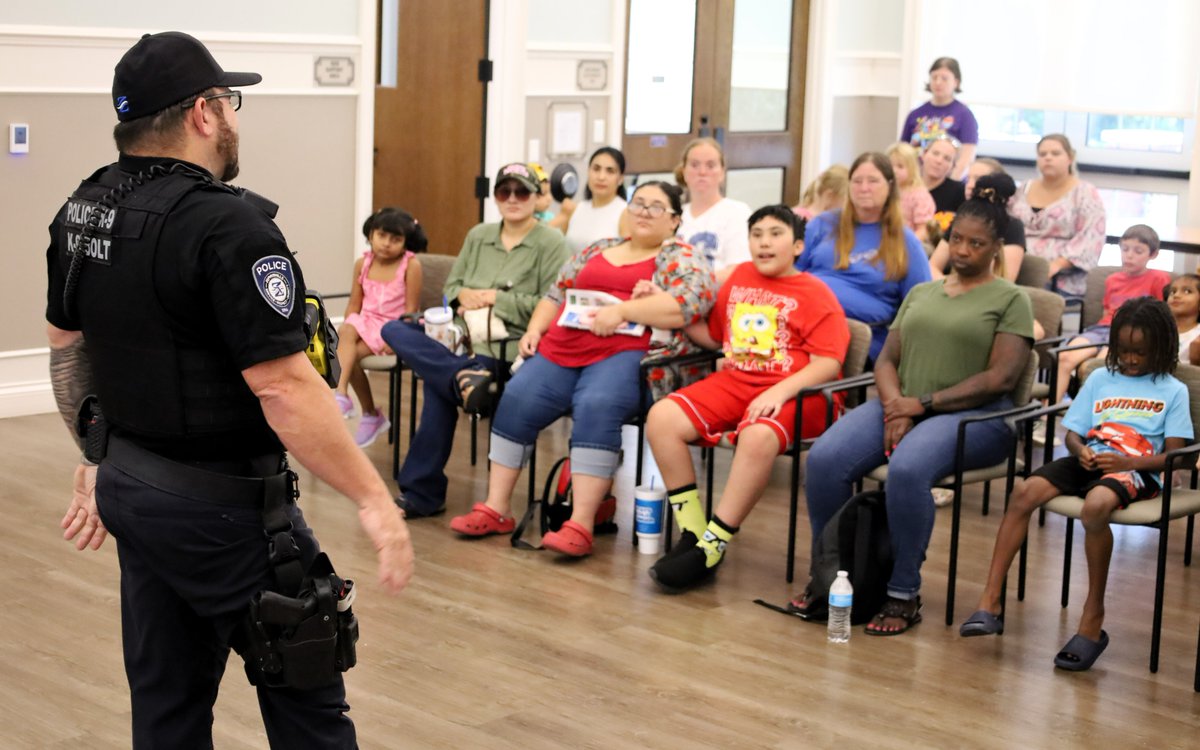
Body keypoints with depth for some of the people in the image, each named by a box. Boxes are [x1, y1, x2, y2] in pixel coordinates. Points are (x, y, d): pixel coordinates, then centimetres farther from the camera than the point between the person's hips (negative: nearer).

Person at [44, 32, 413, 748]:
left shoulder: (83, 212, 5)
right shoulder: (226, 225, -21)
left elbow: (66, 348, 15)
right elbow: (284, 387, -25)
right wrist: (374, 499, -20)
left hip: (130, 488, 8)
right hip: (220, 504, -8)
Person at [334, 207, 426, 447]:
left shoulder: (410, 265, -10)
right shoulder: (363, 263, 3)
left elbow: (411, 308, -11)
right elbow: (354, 304, 7)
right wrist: (347, 330, -8)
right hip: (366, 321, 4)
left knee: (351, 355, -26)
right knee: (345, 332, -29)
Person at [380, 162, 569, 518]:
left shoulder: (551, 244, -2)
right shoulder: (478, 236, 18)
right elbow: (451, 285, 23)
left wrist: (495, 298, -12)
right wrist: (464, 295, -2)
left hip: (510, 345, -7)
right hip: (466, 338, 7)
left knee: (437, 381, -28)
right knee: (395, 330, -15)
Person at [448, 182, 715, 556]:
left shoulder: (681, 259, 5)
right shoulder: (597, 250, 24)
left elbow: (691, 304, -15)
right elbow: (557, 294, 27)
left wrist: (622, 310, -17)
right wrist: (535, 328, 7)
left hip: (624, 355, -6)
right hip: (562, 350, 6)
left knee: (596, 407, -34)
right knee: (516, 400, -17)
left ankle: (581, 525, -32)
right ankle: (496, 508, -9)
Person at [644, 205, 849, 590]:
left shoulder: (815, 294, 0)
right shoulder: (739, 277, 16)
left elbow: (828, 363, -11)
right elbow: (714, 336, 27)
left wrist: (780, 392, -25)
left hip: (792, 393, -6)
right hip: (733, 382, 6)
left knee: (758, 436, -39)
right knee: (662, 417, -17)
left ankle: (712, 547, -30)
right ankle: (692, 530, -12)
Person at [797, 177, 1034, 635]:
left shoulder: (1010, 300, 5)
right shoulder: (920, 293, 22)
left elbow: (1001, 378, -7)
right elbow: (886, 359, 16)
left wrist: (924, 403, -13)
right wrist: (895, 406, -7)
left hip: (972, 414, -5)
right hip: (901, 406, 5)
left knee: (907, 468, -37)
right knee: (824, 458, -23)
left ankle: (904, 595, -23)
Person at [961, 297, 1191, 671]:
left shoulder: (1173, 391, 9)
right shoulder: (1100, 379, 20)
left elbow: (1175, 455, 0)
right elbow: (1073, 433, 17)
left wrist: (1127, 462, -16)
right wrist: (1080, 451, -7)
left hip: (1134, 471, -4)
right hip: (1088, 461, 4)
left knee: (1095, 505, -39)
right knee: (1024, 492, -24)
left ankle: (1093, 617, -25)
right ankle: (990, 603, -25)